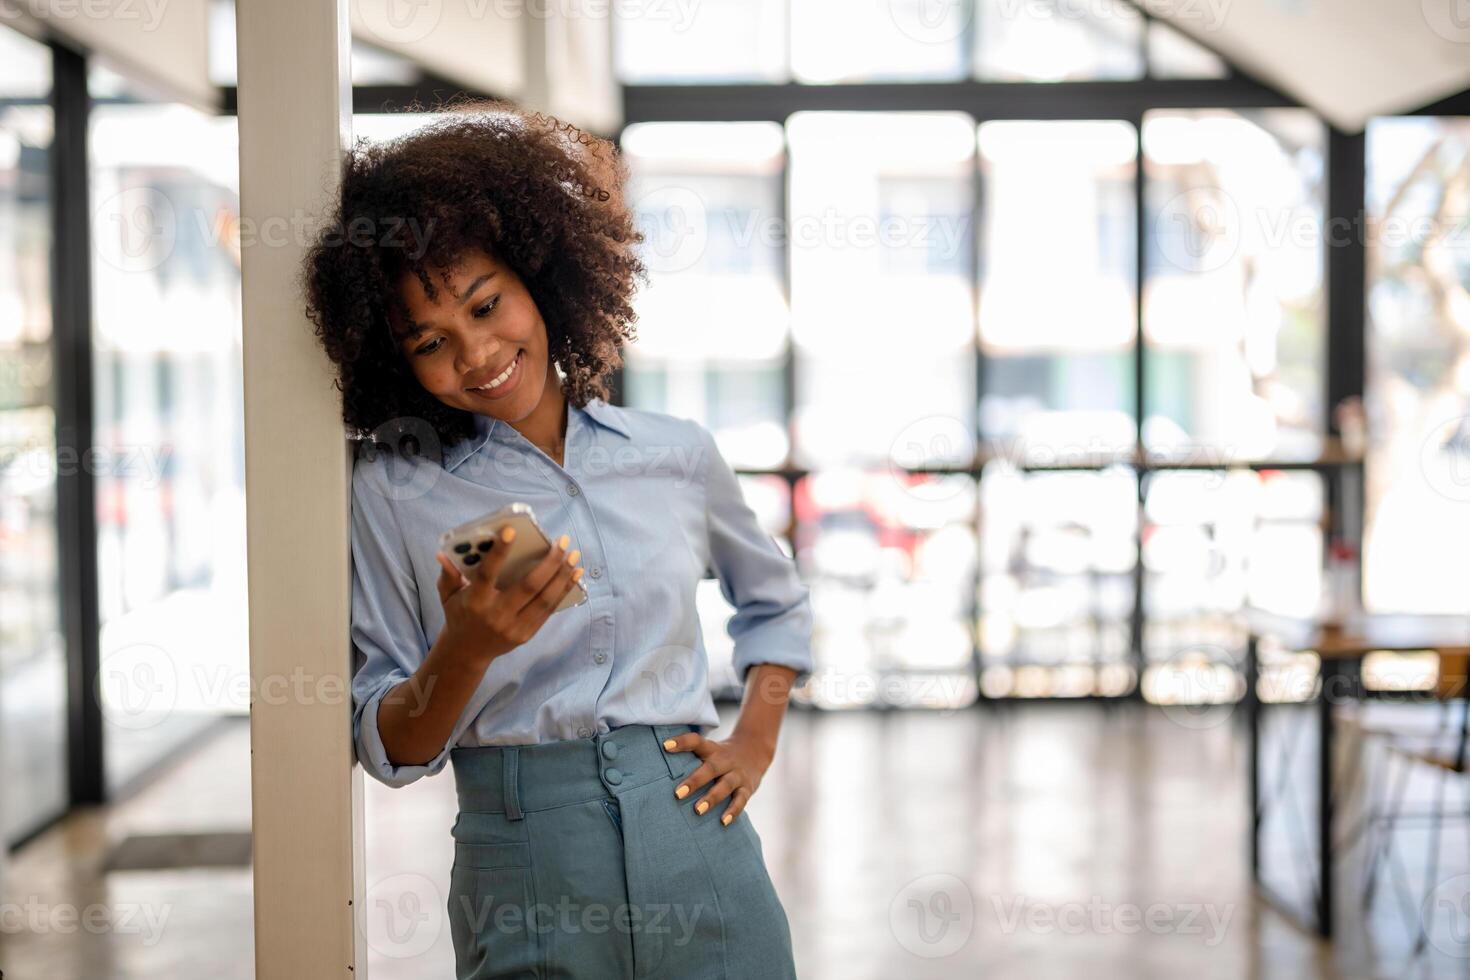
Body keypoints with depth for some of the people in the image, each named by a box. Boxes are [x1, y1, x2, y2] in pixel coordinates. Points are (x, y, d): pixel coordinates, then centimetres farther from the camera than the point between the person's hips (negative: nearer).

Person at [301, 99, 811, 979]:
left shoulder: (679, 455, 5)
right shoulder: (396, 488, -2)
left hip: (706, 871, 2)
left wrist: (755, 743, 9)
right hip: (526, 891, -2)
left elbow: (777, 601, 22)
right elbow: (389, 751, -2)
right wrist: (465, 651, -19)